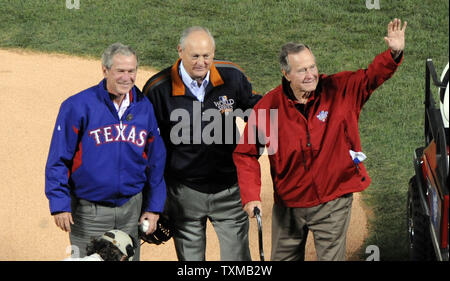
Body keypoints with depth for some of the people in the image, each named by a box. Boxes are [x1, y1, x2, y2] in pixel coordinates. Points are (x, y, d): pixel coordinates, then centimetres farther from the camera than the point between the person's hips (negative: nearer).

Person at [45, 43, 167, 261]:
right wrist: (59, 205, -12)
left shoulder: (144, 107, 3)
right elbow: (58, 159, -8)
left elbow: (156, 160, 11)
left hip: (131, 208, 4)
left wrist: (154, 207, 10)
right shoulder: (78, 106, -10)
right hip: (88, 212, -4)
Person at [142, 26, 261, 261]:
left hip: (229, 188, 1)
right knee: (189, 257, 10)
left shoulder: (232, 77, -6)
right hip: (184, 192, -1)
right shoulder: (158, 89, -11)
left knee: (238, 256, 6)